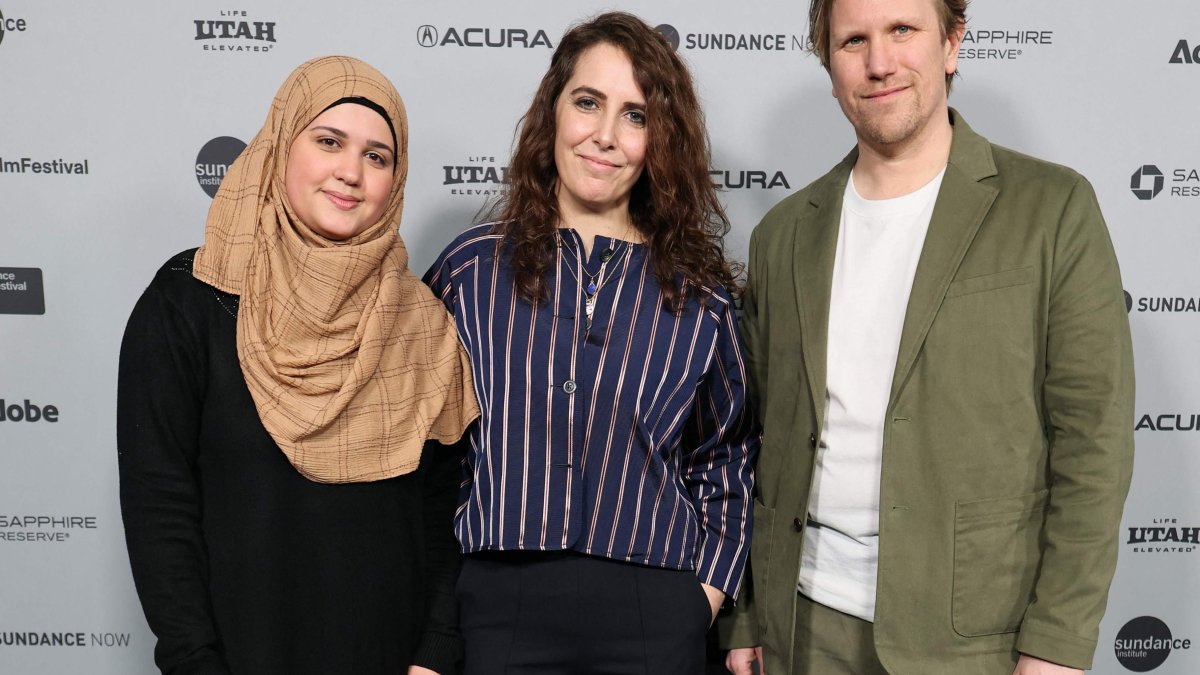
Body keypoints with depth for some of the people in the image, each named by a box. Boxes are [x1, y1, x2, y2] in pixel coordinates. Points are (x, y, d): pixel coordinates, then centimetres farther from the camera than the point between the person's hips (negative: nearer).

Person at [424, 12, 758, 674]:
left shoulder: (699, 292, 2)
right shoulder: (471, 266, 1)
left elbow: (726, 458, 11)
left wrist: (705, 594, 3)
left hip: (651, 616, 1)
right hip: (498, 602, 0)